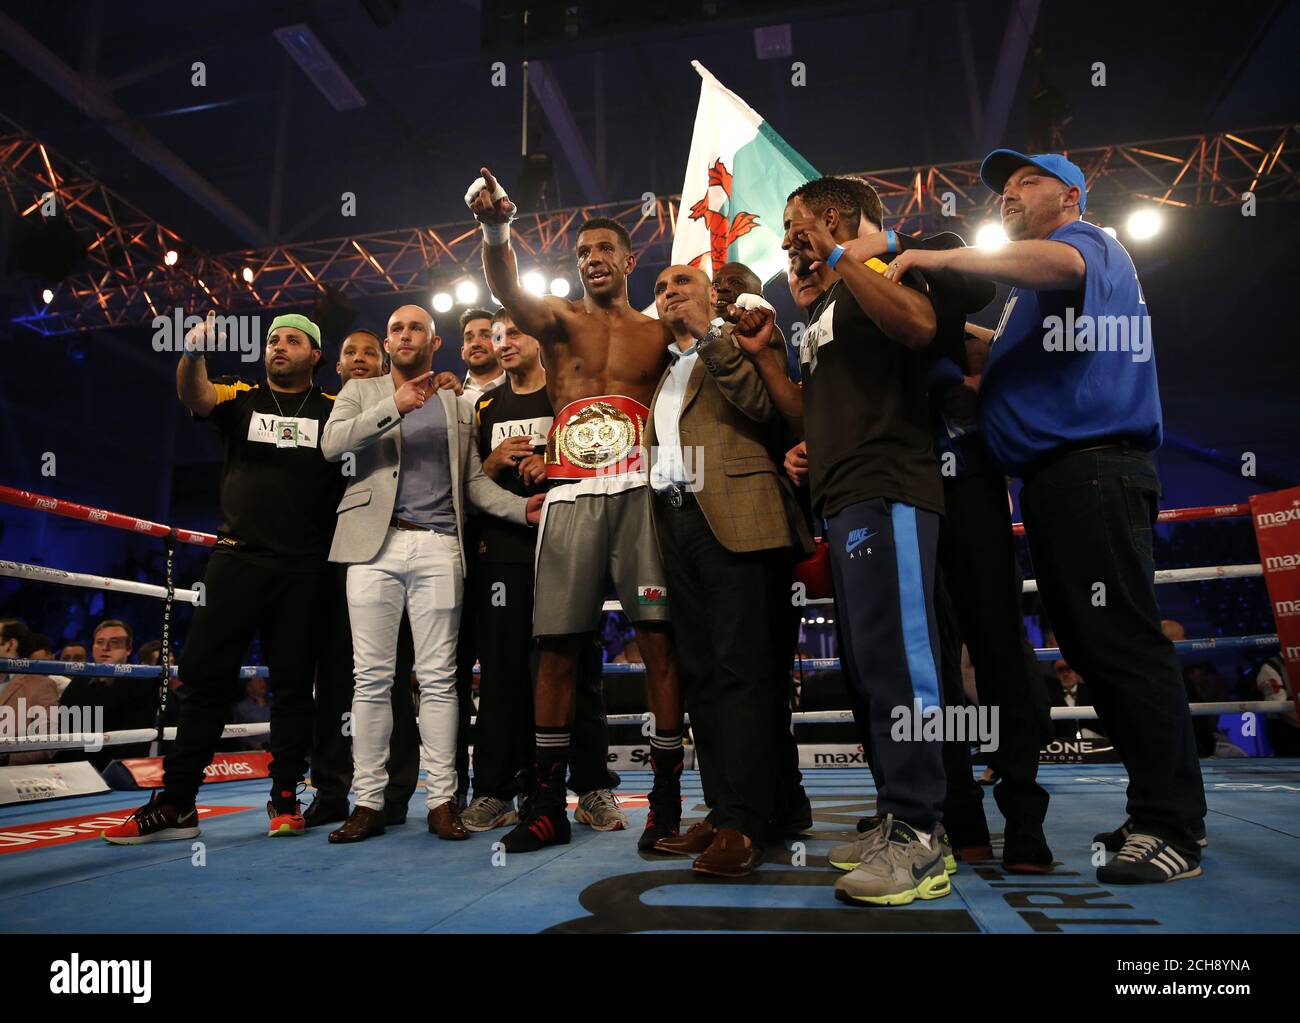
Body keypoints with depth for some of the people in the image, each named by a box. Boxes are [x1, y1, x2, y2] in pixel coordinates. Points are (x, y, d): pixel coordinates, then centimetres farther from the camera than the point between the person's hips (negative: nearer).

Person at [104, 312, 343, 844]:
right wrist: (193, 353, -27)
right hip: (238, 559, 2)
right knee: (204, 675, 2)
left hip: (304, 569, -1)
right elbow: (195, 396, -8)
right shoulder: (241, 398, 12)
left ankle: (285, 797, 14)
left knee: (293, 681, 4)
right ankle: (176, 804, 11)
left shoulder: (335, 411, 10)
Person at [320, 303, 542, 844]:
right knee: (372, 676, 0)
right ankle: (368, 801, 9)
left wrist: (521, 507, -3)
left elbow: (474, 480, 14)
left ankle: (442, 800, 5)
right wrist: (393, 407, -12)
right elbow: (331, 445, -3)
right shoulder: (361, 391, 16)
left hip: (439, 546, 1)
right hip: (375, 543, 0)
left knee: (438, 677, 0)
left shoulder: (458, 406, 20)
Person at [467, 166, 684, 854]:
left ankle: (666, 798, 5)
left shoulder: (658, 334, 17)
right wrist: (495, 232, -26)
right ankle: (547, 802, 12)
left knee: (658, 643, -5)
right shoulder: (559, 320, 15)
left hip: (639, 493, 0)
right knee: (557, 648, 1)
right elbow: (507, 290, -7)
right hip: (571, 495, 1)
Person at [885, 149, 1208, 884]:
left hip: (1093, 469, -10)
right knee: (1096, 649, 9)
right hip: (1059, 479, 10)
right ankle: (1165, 811, 17)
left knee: (1123, 645, -12)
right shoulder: (1039, 281, 31)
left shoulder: (1087, 241, 3)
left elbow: (1059, 265, -23)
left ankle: (1173, 830, -6)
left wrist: (937, 258, -21)